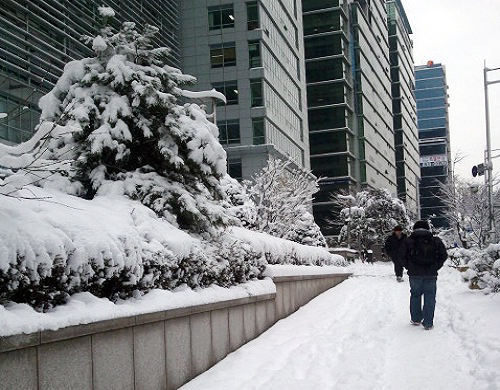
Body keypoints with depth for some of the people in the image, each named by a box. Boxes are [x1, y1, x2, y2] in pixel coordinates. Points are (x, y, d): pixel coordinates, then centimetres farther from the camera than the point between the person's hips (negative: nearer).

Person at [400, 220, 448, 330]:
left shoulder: (408, 241, 2)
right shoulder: (435, 241, 2)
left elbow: (403, 257, -1)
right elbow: (444, 255, 1)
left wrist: (409, 267, 10)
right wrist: (436, 267, 8)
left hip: (414, 274, 1)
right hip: (431, 274, 0)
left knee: (415, 295, 17)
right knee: (430, 298, 5)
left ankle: (416, 319, 21)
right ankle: (428, 323, 3)